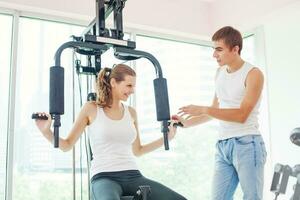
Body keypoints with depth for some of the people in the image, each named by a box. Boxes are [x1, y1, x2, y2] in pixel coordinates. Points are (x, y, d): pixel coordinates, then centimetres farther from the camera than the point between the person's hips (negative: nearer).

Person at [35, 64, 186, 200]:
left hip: (133, 176, 5)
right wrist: (46, 131, -9)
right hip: (104, 177, -5)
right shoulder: (91, 109, 3)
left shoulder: (131, 112, 15)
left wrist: (167, 137, 24)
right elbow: (67, 145, 8)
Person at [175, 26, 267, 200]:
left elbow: (242, 115, -15)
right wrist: (186, 122, 13)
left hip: (247, 144, -6)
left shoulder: (253, 73, -7)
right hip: (222, 145, 6)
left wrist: (202, 110, -18)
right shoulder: (220, 73, 15)